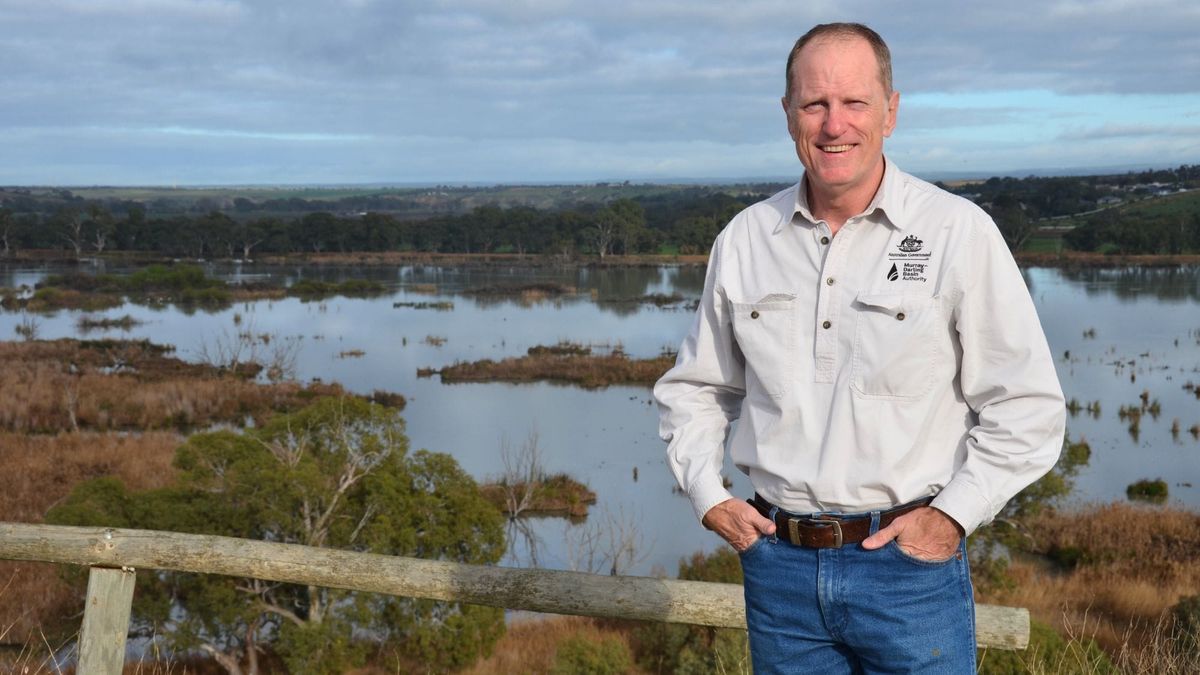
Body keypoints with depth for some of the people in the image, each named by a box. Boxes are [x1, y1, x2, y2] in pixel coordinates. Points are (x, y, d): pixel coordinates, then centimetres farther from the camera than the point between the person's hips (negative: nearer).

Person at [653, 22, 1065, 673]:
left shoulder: (959, 233, -5)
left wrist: (952, 516, -9)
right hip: (778, 562, 3)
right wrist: (706, 494, 5)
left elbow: (1027, 406, -3)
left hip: (909, 562, -3)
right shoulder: (744, 240, 4)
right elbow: (695, 387, 17)